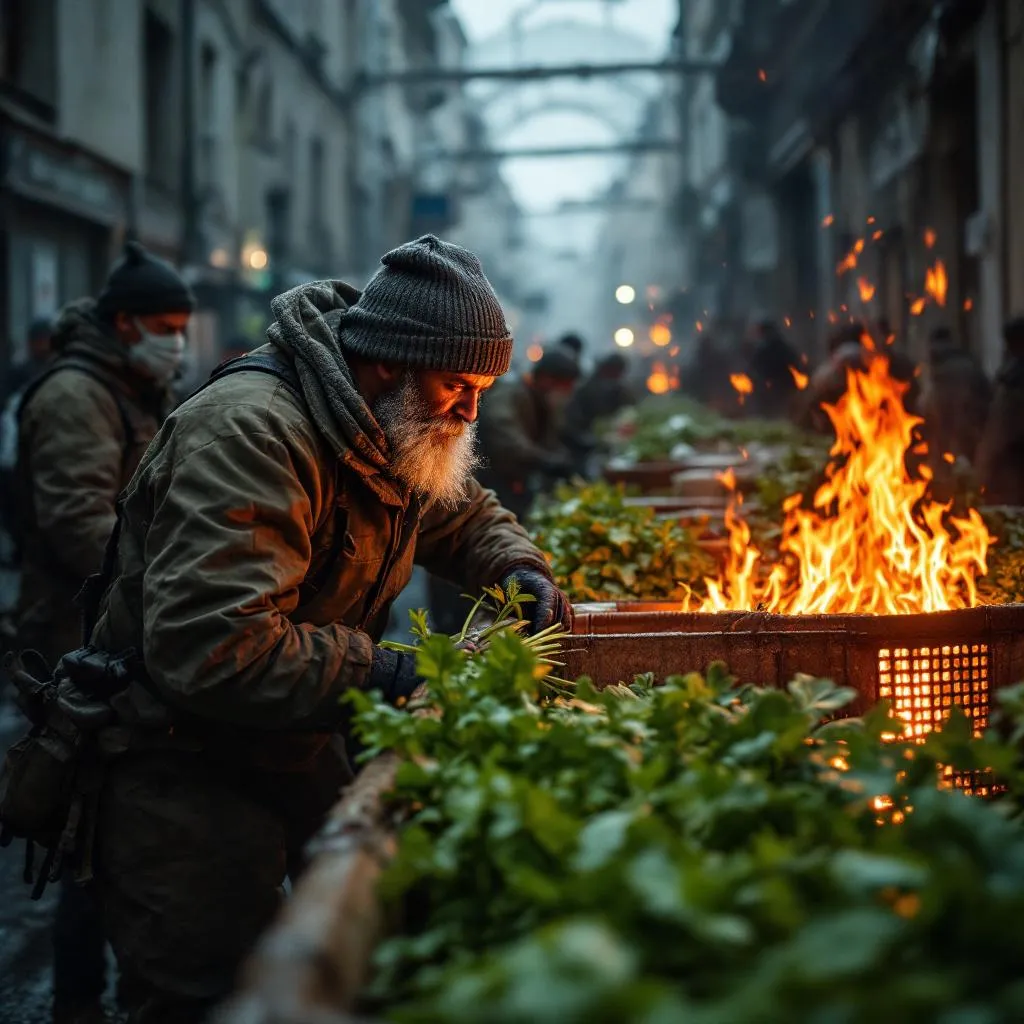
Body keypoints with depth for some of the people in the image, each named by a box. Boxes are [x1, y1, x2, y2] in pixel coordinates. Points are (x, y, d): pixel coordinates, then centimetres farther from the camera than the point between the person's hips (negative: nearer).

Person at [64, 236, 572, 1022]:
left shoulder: (401, 429, 3)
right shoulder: (253, 432, -28)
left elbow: (465, 512, 24)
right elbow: (208, 648, -35)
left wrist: (516, 567, 2)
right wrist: (382, 674, -31)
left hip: (301, 743, 9)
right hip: (183, 764, -9)